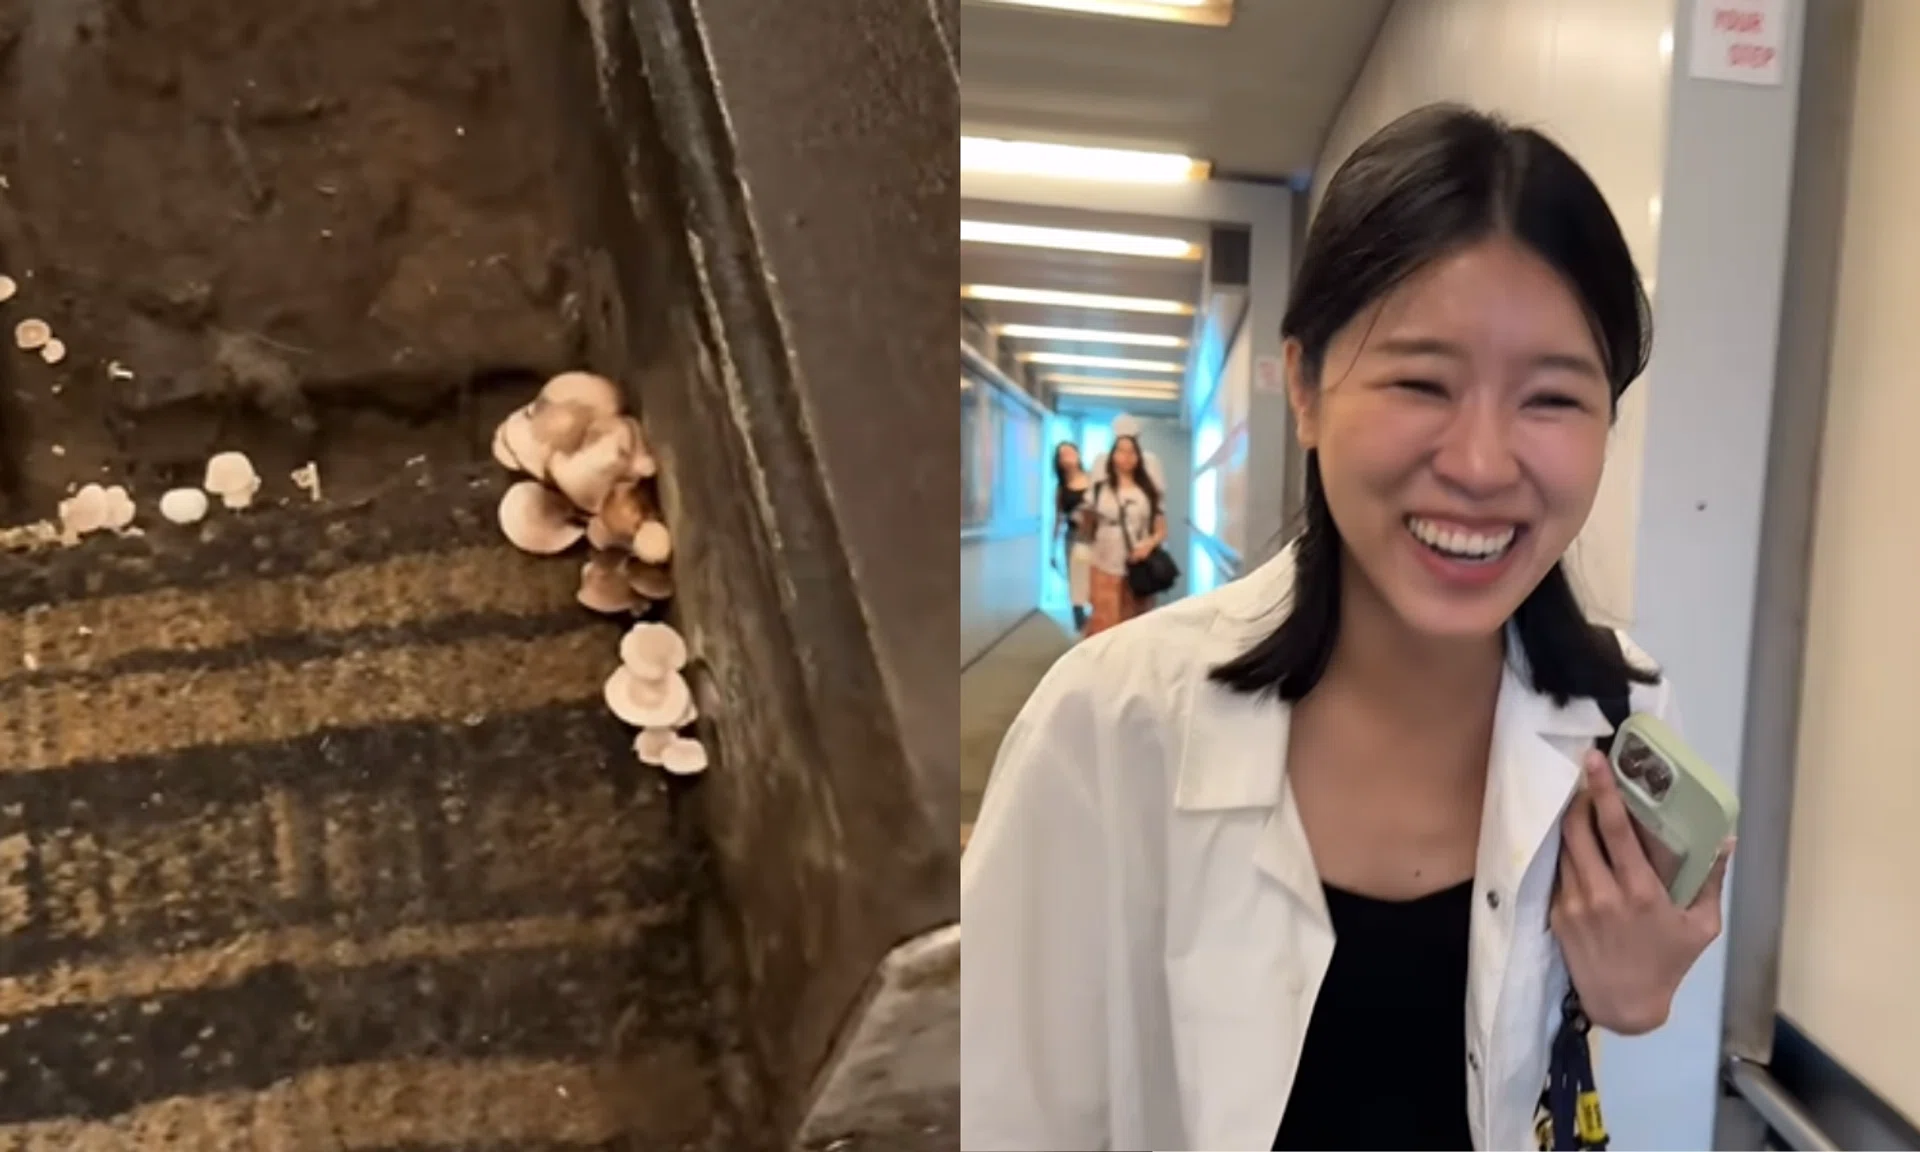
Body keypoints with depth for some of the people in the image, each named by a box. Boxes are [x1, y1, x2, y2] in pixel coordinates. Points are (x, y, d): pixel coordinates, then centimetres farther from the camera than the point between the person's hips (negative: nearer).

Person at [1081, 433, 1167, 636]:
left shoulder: (1149, 492, 6)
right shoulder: (1099, 489, 5)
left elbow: (1162, 531, 5)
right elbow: (1086, 523, 13)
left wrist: (1149, 543, -12)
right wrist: (1086, 516, -7)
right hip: (1106, 569, -1)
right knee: (1104, 625, -7)